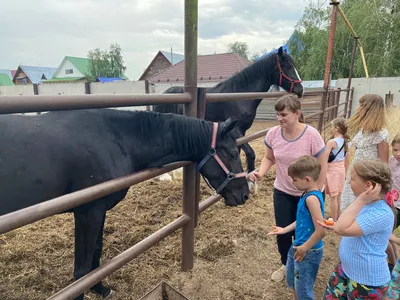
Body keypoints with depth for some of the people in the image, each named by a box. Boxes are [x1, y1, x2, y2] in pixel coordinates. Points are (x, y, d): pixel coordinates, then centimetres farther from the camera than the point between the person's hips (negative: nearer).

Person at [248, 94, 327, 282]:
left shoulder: (311, 135, -23)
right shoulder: (273, 134, -12)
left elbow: (322, 167, -14)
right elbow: (269, 158, 3)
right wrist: (260, 172, -17)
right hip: (282, 192, 3)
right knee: (282, 231, 11)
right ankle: (286, 264, 41)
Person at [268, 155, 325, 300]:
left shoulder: (312, 198, -29)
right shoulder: (307, 194, 1)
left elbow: (321, 230, -31)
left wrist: (304, 248, -20)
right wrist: (285, 229, 13)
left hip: (309, 252, -9)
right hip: (298, 246, 9)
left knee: (303, 288, 14)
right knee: (291, 277, 31)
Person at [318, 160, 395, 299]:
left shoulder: (382, 214, -29)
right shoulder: (366, 203, 0)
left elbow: (342, 229, -35)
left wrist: (360, 200, -34)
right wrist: (334, 226, 1)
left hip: (367, 281, -8)